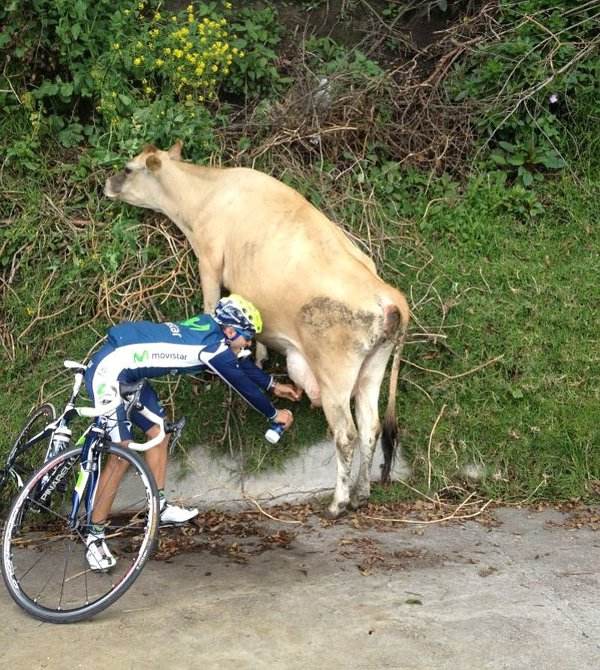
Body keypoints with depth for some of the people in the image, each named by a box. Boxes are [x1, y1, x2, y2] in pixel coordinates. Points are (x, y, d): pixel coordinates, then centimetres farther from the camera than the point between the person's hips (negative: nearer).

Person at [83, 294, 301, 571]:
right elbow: (242, 384, -5)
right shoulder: (212, 345, -15)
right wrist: (273, 414, 9)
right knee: (121, 453, -11)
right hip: (108, 371, -10)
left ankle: (160, 508, 23)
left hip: (126, 373, 10)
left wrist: (273, 385, 34)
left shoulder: (207, 326, 10)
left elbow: (241, 363, 26)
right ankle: (95, 536, -3)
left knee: (159, 431, 14)